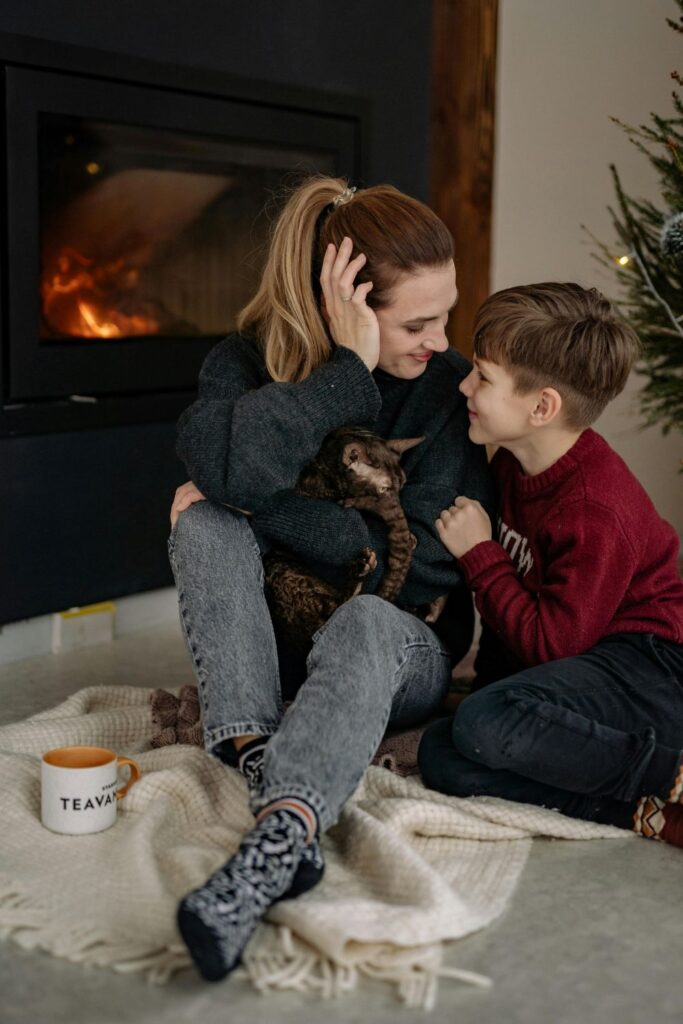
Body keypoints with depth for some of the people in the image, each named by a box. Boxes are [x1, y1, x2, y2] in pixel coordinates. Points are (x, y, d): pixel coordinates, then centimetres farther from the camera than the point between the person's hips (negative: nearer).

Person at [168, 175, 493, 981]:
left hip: (399, 652, -2)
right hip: (266, 648, 2)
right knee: (205, 521, -23)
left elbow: (423, 565, -15)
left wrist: (261, 506, -17)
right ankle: (255, 754, -41)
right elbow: (223, 462, -29)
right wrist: (348, 368, -26)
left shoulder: (452, 391, -7)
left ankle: (274, 847, -61)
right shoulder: (246, 363, -4)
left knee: (364, 622, -36)